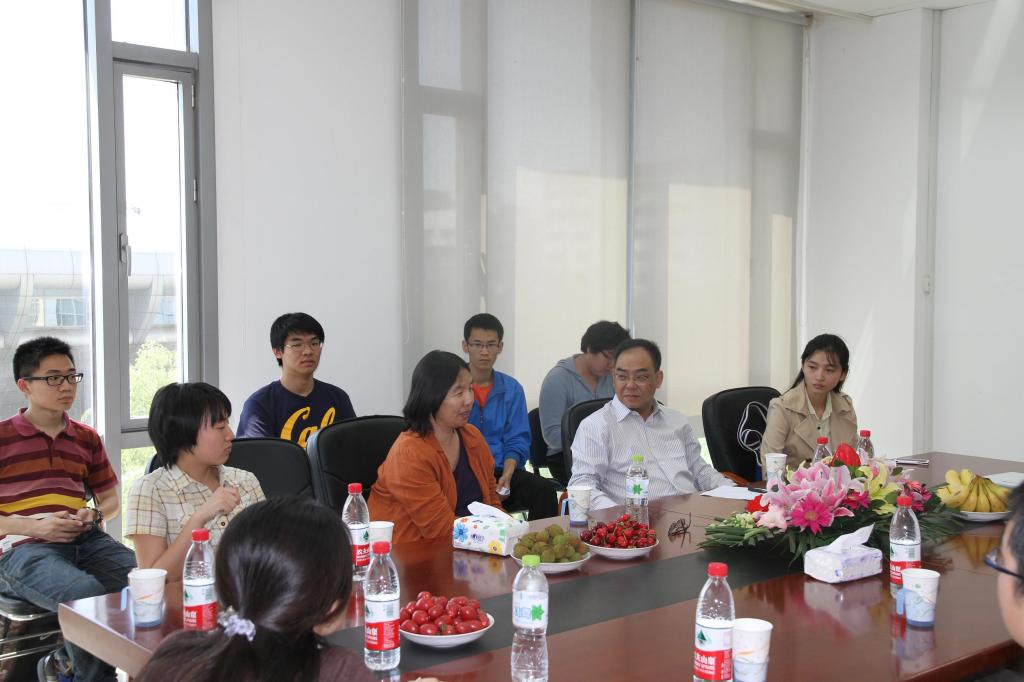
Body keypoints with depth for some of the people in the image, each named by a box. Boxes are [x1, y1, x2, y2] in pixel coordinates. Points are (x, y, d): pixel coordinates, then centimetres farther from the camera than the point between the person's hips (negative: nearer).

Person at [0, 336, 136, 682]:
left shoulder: (86, 438, 19)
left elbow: (111, 500, 27)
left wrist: (95, 515, 3)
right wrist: (32, 526, -13)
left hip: (85, 540, 4)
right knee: (88, 595, -35)